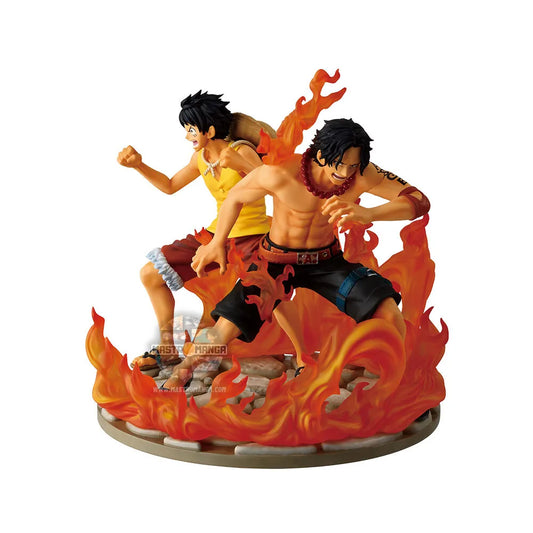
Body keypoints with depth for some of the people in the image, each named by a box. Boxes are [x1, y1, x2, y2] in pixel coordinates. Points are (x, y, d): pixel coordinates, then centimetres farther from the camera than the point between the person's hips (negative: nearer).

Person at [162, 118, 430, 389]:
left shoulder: (362, 175, -23)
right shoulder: (281, 173, -28)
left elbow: (420, 201, -23)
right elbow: (236, 197, -9)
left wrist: (368, 214, -41)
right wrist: (216, 244, 5)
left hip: (326, 260, 2)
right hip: (277, 260, -1)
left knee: (389, 315, -19)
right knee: (224, 331, -9)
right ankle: (180, 373, 23)